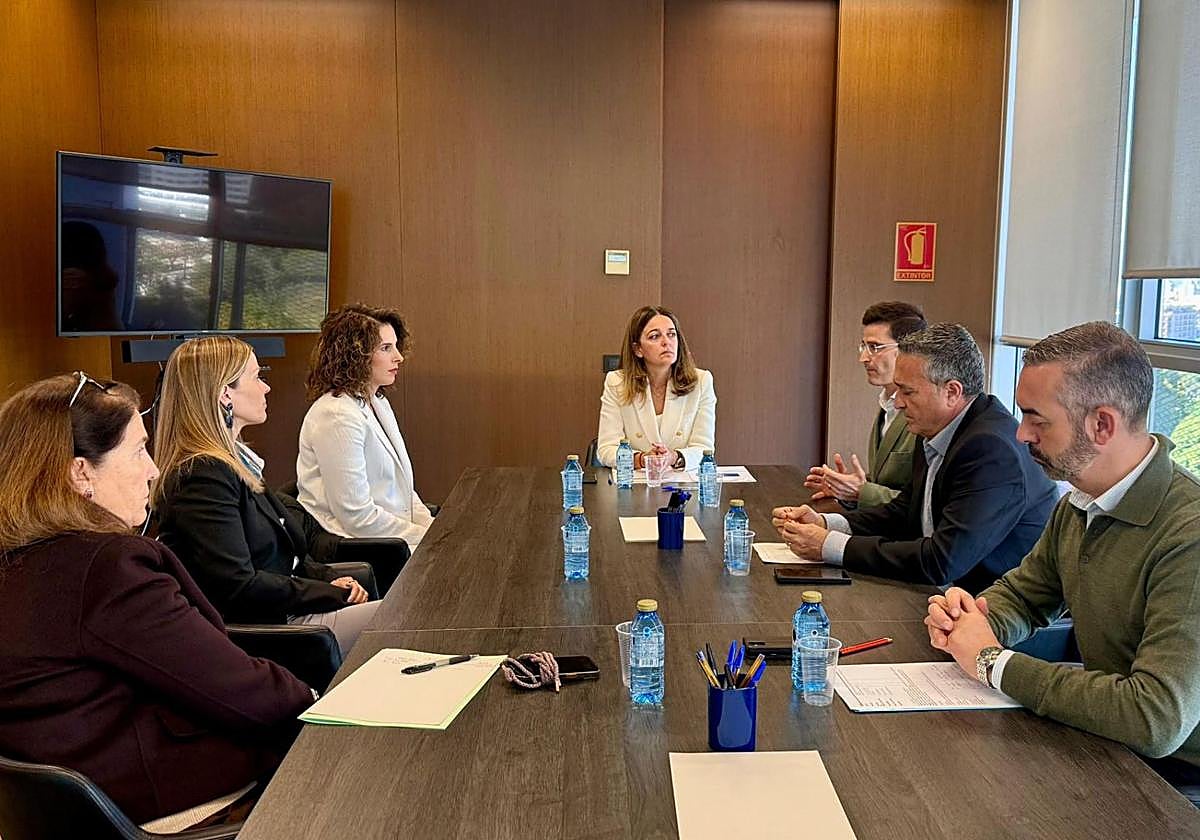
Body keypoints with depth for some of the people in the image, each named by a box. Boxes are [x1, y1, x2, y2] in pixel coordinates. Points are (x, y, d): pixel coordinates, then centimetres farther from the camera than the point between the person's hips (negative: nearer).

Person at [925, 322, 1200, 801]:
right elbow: (1022, 594, 16)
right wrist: (972, 620, -9)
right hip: (1102, 745, 7)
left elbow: (1157, 720, -34)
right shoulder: (1078, 506, 2)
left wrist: (993, 661, -22)